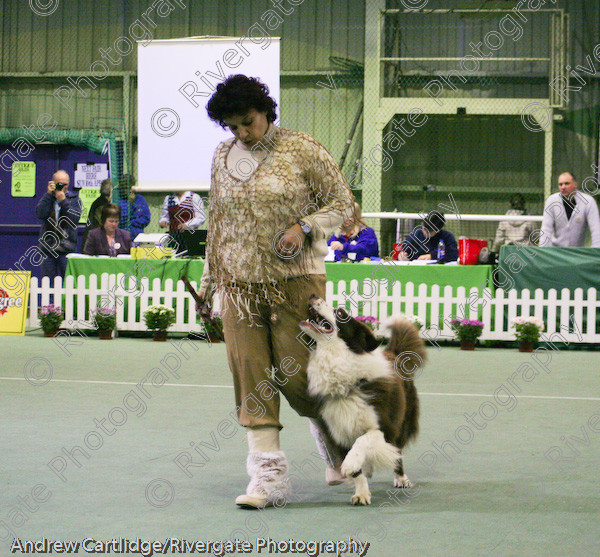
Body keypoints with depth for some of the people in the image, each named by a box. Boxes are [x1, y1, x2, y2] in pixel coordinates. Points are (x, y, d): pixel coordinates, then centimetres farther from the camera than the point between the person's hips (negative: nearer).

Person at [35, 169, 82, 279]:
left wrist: (63, 201, -12)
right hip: (47, 248, 1)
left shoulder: (74, 199, 8)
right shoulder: (47, 198, 11)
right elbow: (40, 214, -8)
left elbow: (75, 218, -8)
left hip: (67, 249, -1)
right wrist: (49, 194, -10)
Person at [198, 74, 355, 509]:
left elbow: (343, 203, 0)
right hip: (239, 282, 4)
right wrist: (209, 280, 19)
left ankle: (335, 439, 26)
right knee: (251, 378, -3)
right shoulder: (223, 157, 11)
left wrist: (304, 228, -16)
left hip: (295, 278, -4)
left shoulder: (301, 150, -3)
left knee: (296, 373, -4)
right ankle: (269, 476, -1)